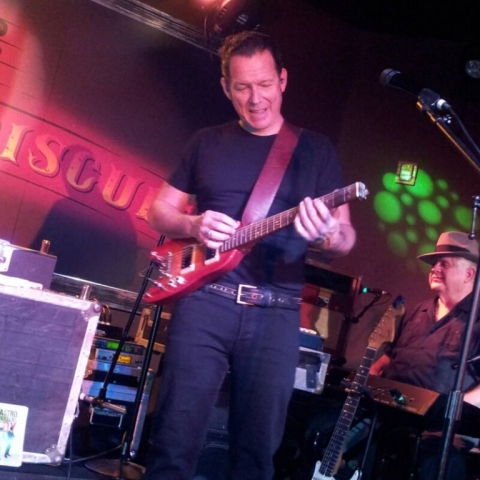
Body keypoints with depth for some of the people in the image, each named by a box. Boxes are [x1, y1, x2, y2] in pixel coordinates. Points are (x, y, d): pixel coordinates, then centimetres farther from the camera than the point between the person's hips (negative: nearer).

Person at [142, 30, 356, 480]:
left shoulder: (315, 149, 9)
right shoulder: (207, 142, 13)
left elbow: (347, 238, 5)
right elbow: (158, 211, 16)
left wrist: (330, 234, -20)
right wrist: (193, 225, -7)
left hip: (276, 312, 0)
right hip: (205, 299, 1)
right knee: (175, 438, -3)